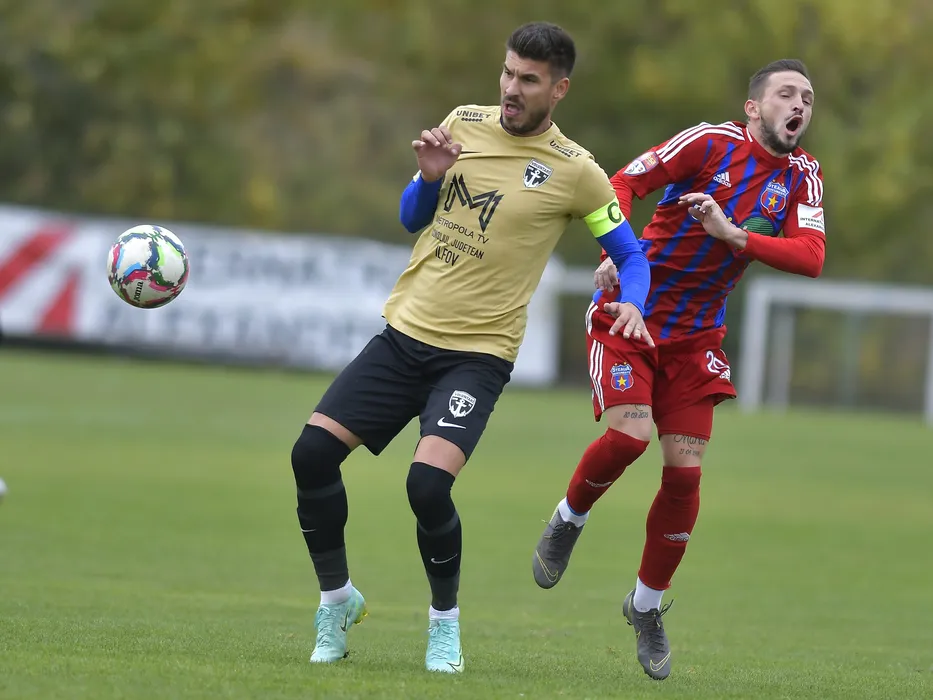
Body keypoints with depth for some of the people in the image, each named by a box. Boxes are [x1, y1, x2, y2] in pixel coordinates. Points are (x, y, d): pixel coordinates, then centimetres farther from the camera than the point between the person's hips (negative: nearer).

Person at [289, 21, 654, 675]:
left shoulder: (575, 172, -6)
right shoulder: (464, 124, 6)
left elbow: (631, 255, 4)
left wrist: (633, 304, -18)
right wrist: (430, 177, -6)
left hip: (478, 353, -4)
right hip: (404, 332, 5)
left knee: (428, 481, -25)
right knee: (313, 452, -8)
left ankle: (445, 623, 1)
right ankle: (337, 600, 13)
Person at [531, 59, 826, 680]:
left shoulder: (803, 175, 1)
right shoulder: (712, 142, -11)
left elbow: (810, 257, -13)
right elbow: (624, 184, -13)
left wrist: (733, 234, -28)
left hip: (696, 335, 4)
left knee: (685, 468, -3)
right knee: (631, 432, -24)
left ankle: (647, 605, 16)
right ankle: (569, 519, 7)